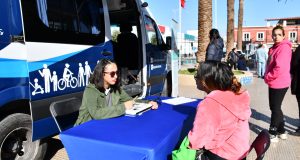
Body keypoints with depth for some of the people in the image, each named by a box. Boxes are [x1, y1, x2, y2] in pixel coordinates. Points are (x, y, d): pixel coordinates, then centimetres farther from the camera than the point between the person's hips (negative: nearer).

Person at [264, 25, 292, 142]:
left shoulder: (284, 47, -16)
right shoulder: (275, 48, 13)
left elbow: (280, 67, -26)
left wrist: (268, 77, -14)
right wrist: (268, 77, 9)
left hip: (279, 83, -10)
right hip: (274, 82, 10)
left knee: (275, 109, 0)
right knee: (275, 107, 17)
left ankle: (272, 134, 13)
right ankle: (281, 131, 30)